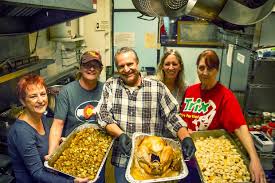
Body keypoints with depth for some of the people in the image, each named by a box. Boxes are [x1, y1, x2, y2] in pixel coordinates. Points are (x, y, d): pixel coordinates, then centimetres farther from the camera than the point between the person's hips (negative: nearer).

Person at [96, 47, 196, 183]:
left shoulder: (158, 87, -3)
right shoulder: (110, 86, 1)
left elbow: (172, 116, -2)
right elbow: (103, 115, -7)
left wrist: (186, 138, -17)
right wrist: (120, 135, -22)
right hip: (122, 159, 1)